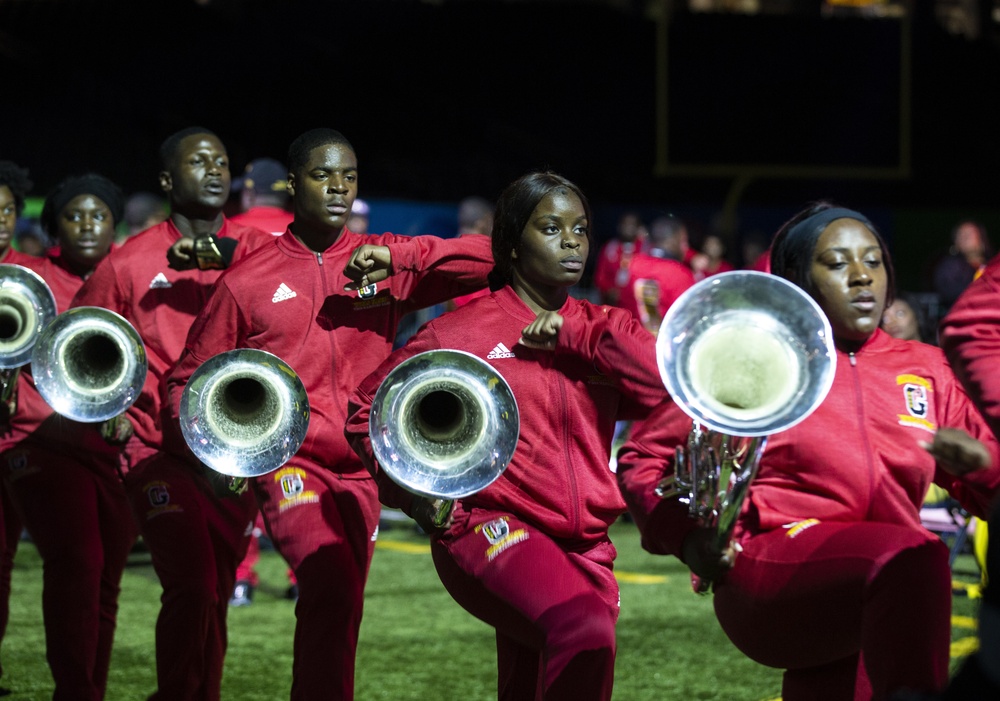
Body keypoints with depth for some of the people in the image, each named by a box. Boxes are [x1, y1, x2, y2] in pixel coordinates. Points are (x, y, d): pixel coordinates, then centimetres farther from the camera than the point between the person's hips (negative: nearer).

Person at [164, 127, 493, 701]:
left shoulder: (385, 262, 8)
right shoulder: (247, 282, 4)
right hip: (288, 463, -3)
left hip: (361, 470, 3)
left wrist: (397, 257, -13)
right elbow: (190, 381, 11)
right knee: (332, 584, -27)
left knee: (341, 609, 9)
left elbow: (488, 259, -1)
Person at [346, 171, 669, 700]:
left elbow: (667, 382, -4)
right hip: (490, 528, -5)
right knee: (585, 628, -34)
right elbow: (369, 409, 8)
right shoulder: (465, 330, 3)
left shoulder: (601, 332, 14)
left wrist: (573, 335, -7)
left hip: (584, 547, 5)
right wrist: (412, 492, -7)